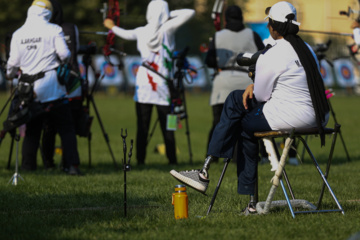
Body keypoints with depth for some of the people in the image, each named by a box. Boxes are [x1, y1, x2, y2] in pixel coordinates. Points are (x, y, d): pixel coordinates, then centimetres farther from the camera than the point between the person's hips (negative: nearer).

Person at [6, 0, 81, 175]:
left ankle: (28, 165, 11)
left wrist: (10, 75, 27)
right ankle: (73, 165, -6)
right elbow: (65, 55, -12)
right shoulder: (54, 30, -7)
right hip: (51, 86, -3)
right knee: (66, 128, 1)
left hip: (30, 88, 3)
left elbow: (13, 62, 6)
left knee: (32, 128, 13)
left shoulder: (18, 34, 3)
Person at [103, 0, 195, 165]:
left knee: (142, 126, 3)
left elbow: (126, 34, 26)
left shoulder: (141, 31, 4)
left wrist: (112, 27, 45)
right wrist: (170, 14, 6)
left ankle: (140, 159, 1)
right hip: (163, 84, -2)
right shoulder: (167, 28, -4)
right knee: (166, 126, 1)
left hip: (143, 83, 2)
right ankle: (172, 160, 1)